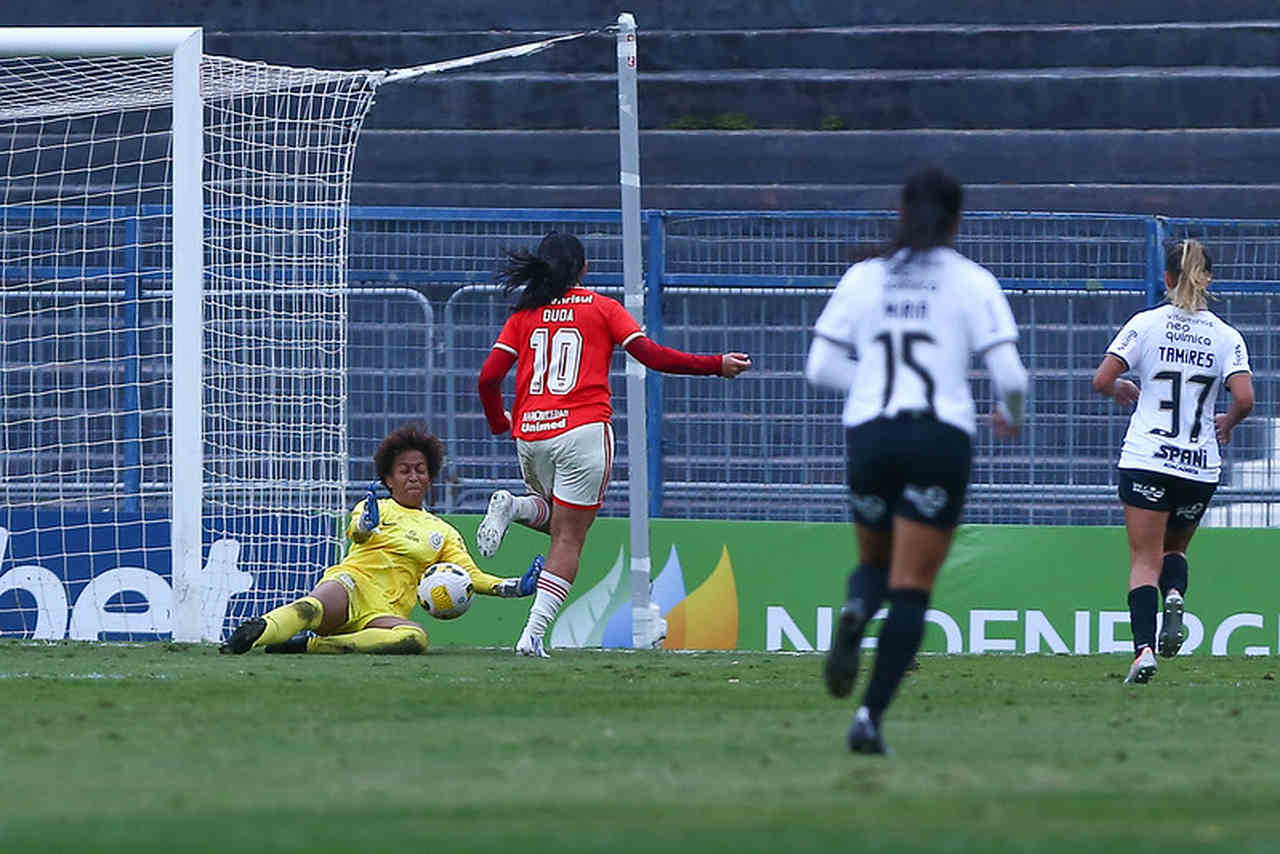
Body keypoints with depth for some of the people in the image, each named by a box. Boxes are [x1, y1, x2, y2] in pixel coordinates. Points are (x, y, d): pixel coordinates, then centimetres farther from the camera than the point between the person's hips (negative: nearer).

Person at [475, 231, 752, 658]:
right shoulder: (602, 308, 5)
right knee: (569, 539, -1)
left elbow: (488, 378, 5)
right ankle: (533, 634, -15)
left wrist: (499, 423, 24)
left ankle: (512, 506, -6)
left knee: (558, 520, 26)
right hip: (584, 429, -3)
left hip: (530, 433, 3)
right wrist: (716, 366, 3)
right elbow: (649, 353, -4)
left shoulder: (524, 314, 12)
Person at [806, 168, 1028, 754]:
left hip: (869, 436, 2)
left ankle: (856, 612, -12)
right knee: (911, 591, 0)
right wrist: (1010, 415, 17)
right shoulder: (973, 283, 2)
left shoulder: (864, 278, 9)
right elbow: (1009, 371, -4)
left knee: (874, 563, 25)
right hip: (941, 438, -2)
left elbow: (821, 365, 6)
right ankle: (871, 716, -17)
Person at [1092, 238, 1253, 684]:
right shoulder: (1226, 337, 1)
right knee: (1174, 548, 23)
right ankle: (1174, 596, -9)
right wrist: (1226, 423, 13)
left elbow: (1101, 381, -6)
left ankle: (1144, 648, -20)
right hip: (1200, 466, 2)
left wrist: (1123, 390, 17)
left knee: (1145, 560, -1)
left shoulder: (1145, 324, -3)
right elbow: (1244, 399, -9)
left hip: (1146, 460, -2)